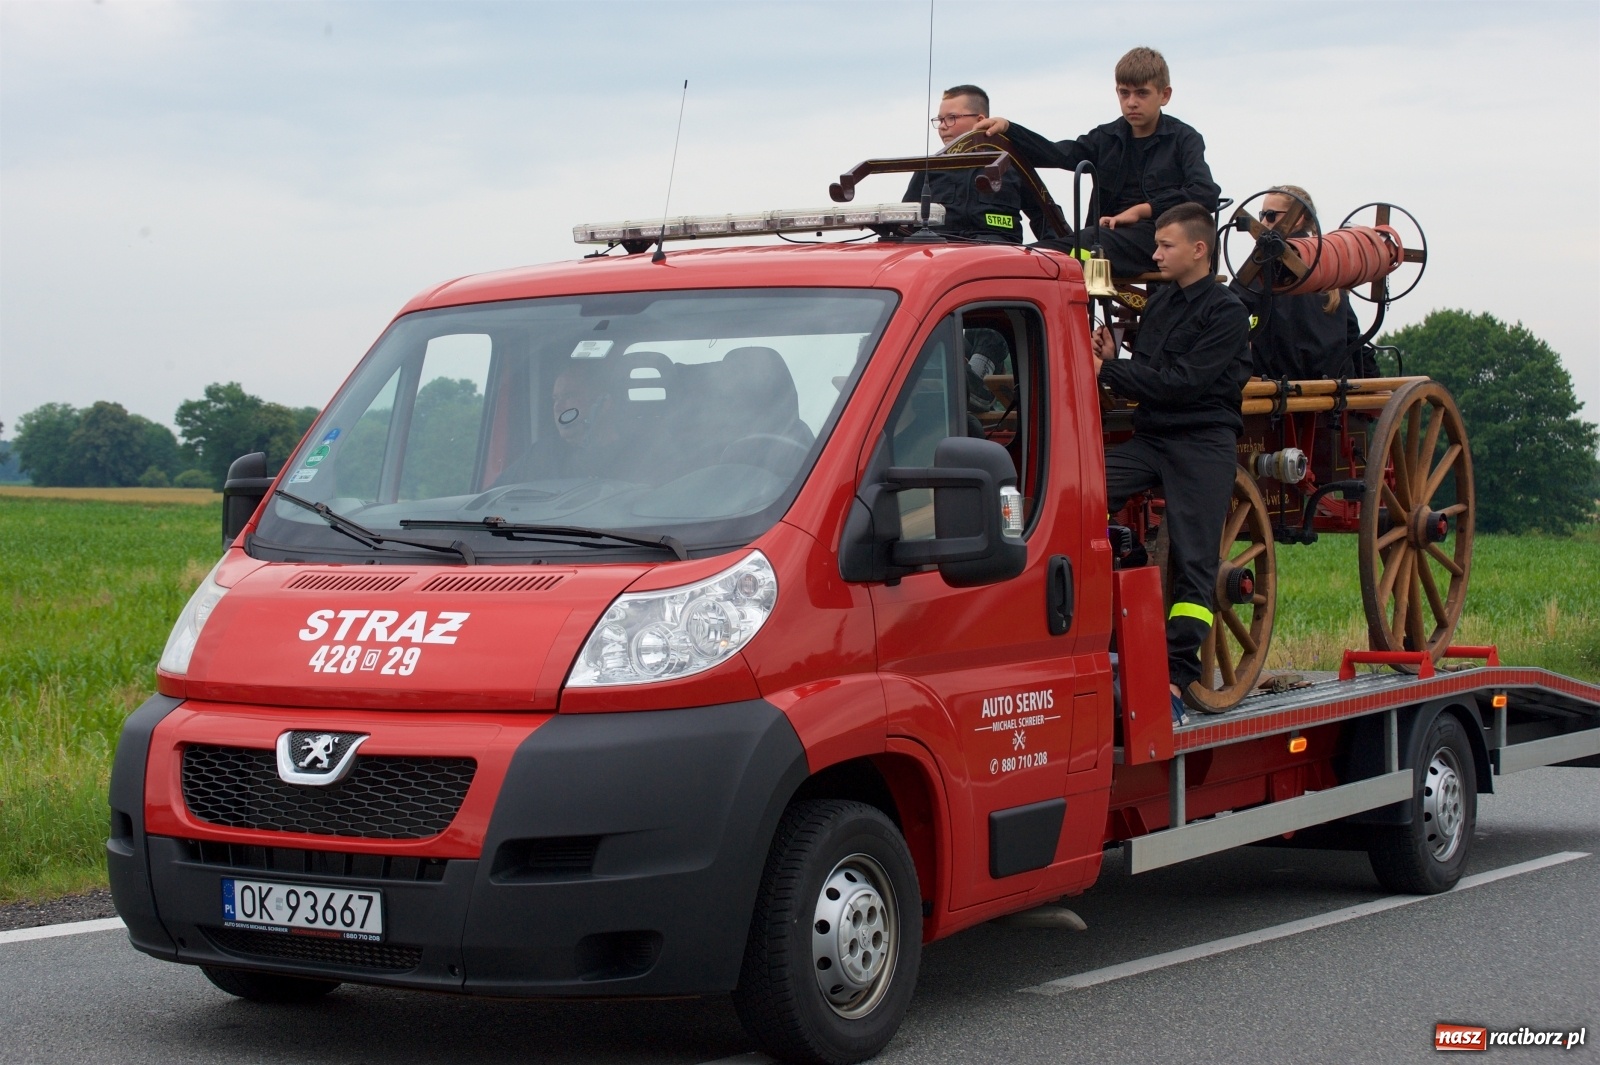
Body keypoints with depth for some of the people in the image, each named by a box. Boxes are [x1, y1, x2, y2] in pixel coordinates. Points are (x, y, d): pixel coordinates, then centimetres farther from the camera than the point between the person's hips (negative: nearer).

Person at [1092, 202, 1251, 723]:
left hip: (1203, 445, -6)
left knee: (1193, 564, -6)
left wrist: (1108, 372, -15)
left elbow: (1182, 382, -16)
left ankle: (1177, 677, -4)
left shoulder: (1226, 313, -6)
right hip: (1150, 436, 6)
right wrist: (1112, 360, -3)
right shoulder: (1159, 303, 17)